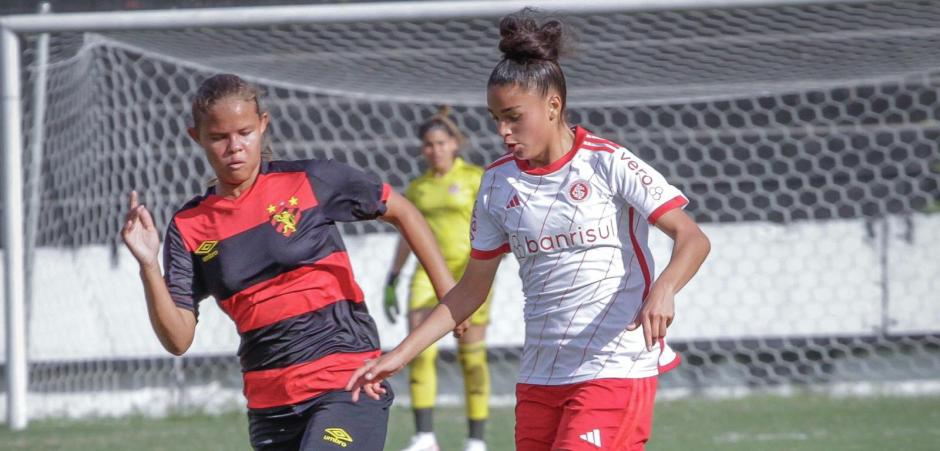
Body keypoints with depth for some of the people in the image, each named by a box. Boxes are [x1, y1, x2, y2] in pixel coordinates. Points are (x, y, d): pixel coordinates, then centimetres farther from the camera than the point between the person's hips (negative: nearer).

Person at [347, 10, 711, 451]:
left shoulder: (608, 163, -8)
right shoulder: (498, 183, 8)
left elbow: (692, 239, -13)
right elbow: (471, 290, 15)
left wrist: (662, 291, -34)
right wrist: (399, 355, 9)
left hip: (616, 369, -6)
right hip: (539, 376, 6)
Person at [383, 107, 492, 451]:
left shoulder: (475, 179, 1)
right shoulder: (417, 188, 14)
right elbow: (406, 239, 19)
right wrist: (391, 282, 14)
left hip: (469, 272, -4)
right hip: (429, 273, 4)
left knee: (471, 355, -2)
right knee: (419, 349, -11)